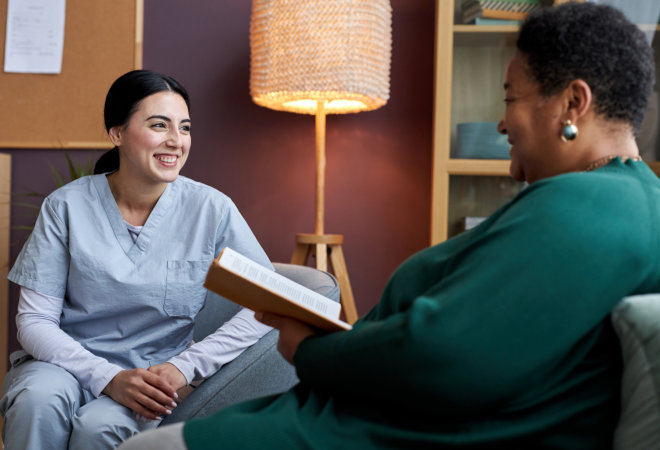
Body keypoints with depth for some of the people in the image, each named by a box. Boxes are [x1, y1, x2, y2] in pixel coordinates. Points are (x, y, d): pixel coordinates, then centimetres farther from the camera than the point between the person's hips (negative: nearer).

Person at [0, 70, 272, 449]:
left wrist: (185, 366, -18)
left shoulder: (212, 209, -7)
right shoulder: (66, 207, -5)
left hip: (150, 373, 0)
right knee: (39, 399, -32)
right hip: (66, 362, 1)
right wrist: (109, 378, -21)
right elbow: (35, 320, -5)